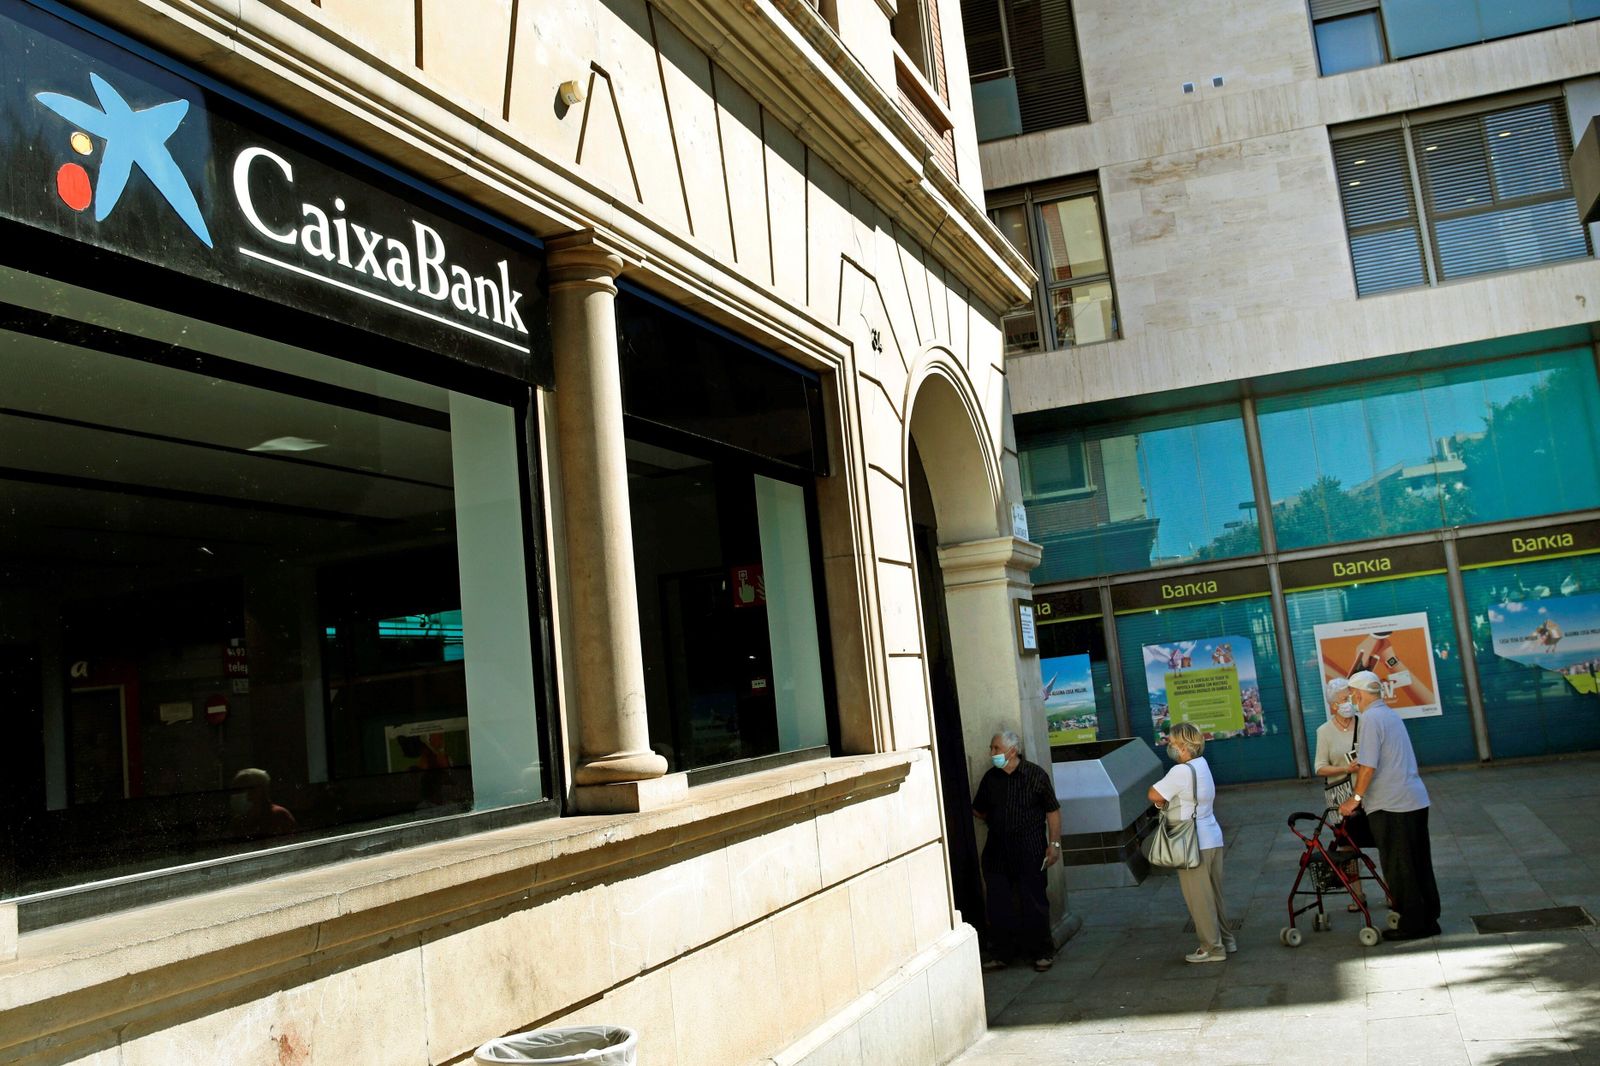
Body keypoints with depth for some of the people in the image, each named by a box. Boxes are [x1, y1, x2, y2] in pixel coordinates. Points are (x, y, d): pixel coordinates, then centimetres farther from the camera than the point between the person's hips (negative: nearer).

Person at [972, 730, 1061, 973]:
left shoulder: (1035, 775, -7)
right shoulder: (990, 778, 6)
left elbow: (1053, 811, -4)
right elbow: (979, 810, 19)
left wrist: (1054, 844, -7)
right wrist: (993, 822, 1)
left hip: (1029, 852, -4)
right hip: (996, 852, 4)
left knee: (1033, 904, 4)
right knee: (998, 906, 7)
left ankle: (1042, 952, 19)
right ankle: (1000, 953, 19)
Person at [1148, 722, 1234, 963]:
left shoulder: (1181, 772, -21)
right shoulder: (1202, 763, 7)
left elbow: (1154, 795, -20)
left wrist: (1161, 803, 1)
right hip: (1213, 838, 9)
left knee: (1199, 899, 1)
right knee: (1214, 894, 18)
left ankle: (1212, 948, 7)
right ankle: (1226, 939, 27)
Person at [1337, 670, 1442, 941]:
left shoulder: (1371, 718, -14)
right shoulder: (1391, 714, 15)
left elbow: (1368, 766, -20)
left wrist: (1355, 799, -12)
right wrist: (1359, 765, 27)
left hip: (1390, 806, -9)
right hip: (1416, 800, 9)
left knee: (1398, 868, 1)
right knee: (1419, 865, 14)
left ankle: (1411, 925, 7)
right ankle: (1428, 920, 21)